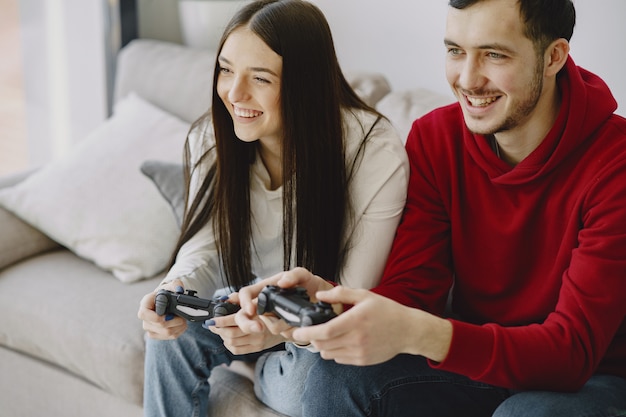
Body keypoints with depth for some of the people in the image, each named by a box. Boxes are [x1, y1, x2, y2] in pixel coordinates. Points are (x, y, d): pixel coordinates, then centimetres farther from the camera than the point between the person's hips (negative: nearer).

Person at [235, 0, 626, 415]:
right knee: (336, 378, -18)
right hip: (480, 357, 4)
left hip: (591, 377, -4)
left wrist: (417, 333, -42)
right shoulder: (434, 139, -5)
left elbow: (572, 348, -27)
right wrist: (325, 301, -32)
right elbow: (410, 290, -8)